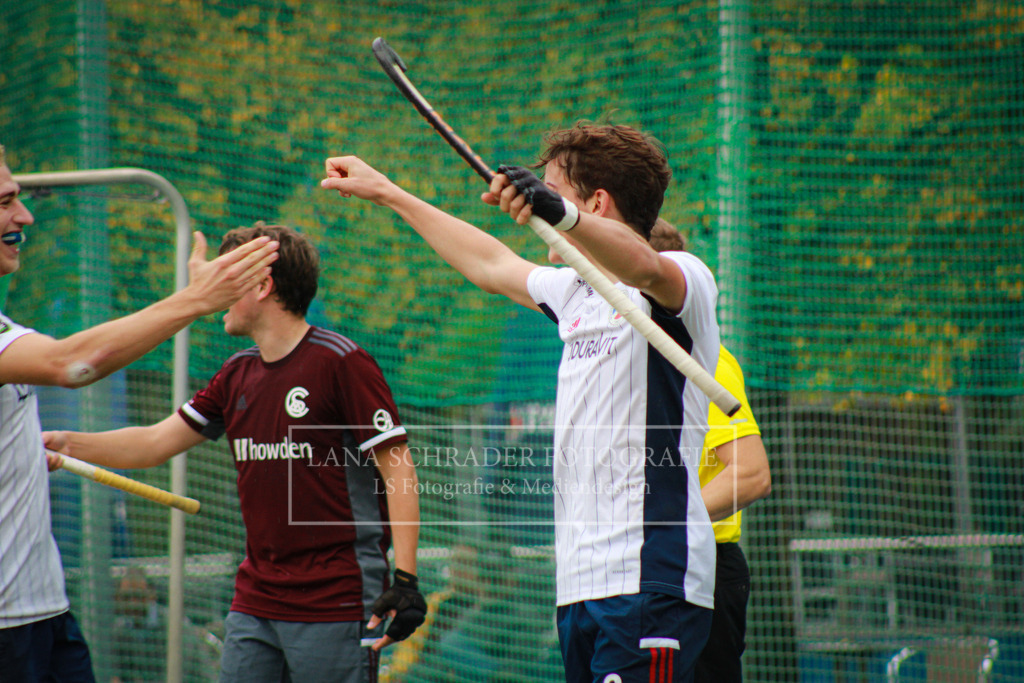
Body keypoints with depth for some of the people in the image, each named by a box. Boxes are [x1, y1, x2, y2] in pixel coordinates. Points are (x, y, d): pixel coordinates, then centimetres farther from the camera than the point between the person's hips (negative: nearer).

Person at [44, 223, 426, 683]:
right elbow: (156, 444, 19)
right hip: (254, 605, 7)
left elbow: (397, 469, -11)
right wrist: (65, 443, 6)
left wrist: (405, 579, -18)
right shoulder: (237, 374, 14)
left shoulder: (341, 362, -8)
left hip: (336, 610, -7)